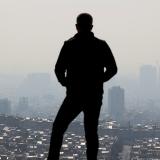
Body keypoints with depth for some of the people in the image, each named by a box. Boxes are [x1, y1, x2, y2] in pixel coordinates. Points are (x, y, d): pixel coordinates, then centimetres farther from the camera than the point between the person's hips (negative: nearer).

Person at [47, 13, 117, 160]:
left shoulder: (69, 44, -5)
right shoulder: (101, 45, 1)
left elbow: (59, 69, -9)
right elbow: (112, 69, 0)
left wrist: (65, 82, 11)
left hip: (75, 95, -2)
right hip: (95, 97, 2)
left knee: (58, 128, 10)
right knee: (91, 132, 9)